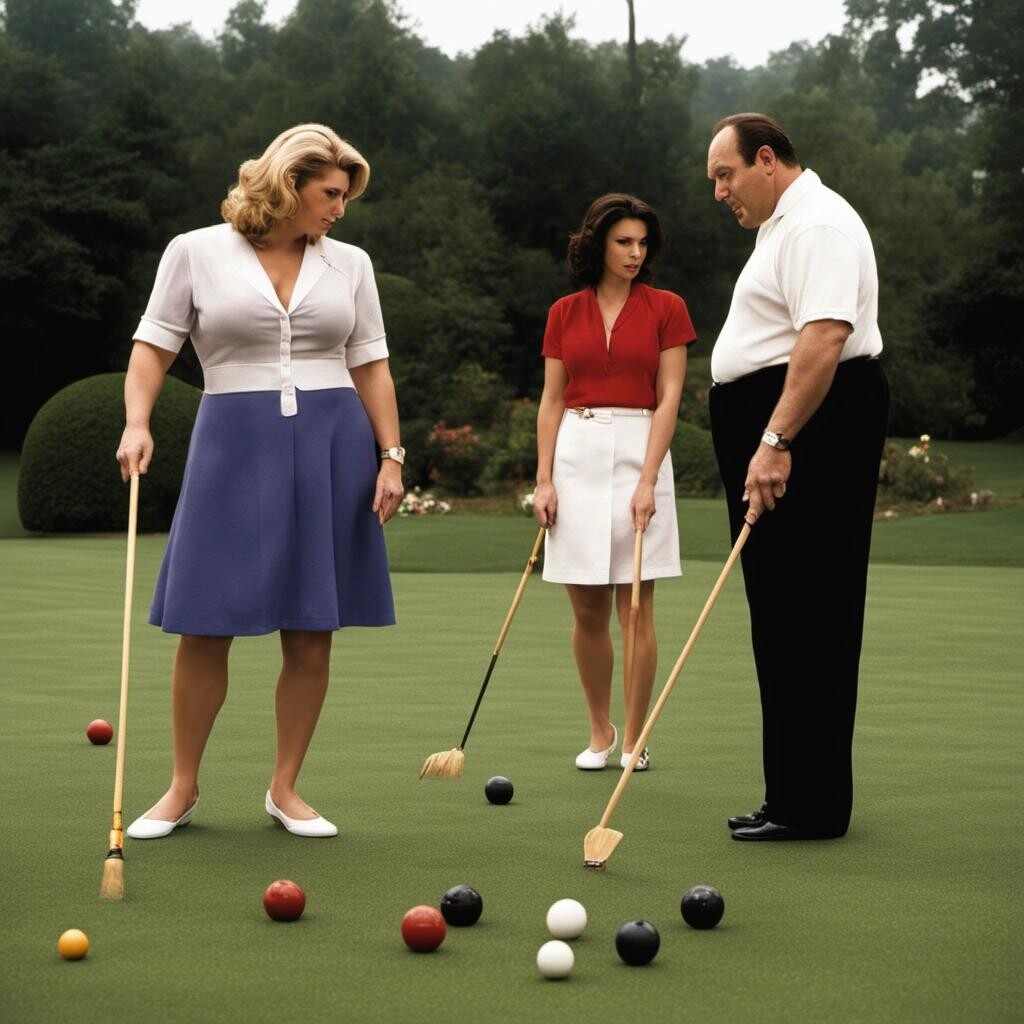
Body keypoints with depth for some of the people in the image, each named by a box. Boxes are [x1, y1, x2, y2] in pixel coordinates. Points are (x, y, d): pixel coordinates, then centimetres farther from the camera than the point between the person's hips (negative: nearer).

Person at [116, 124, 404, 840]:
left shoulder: (350, 264, 10)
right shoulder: (197, 252, 3)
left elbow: (371, 367, 12)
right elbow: (155, 345, 2)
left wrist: (391, 455, 4)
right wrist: (137, 423, -13)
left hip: (333, 445, 2)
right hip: (235, 444, -2)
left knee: (312, 632, 2)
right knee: (205, 625, -2)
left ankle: (285, 788, 14)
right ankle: (183, 788, 12)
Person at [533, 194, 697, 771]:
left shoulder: (666, 309, 3)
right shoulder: (565, 314, 10)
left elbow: (669, 398, -3)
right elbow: (552, 402, 10)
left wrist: (647, 480, -12)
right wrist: (544, 479, 0)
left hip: (640, 449, -2)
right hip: (577, 454, 2)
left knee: (636, 609, -2)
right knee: (587, 610, 4)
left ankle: (635, 739, 6)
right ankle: (600, 733, 17)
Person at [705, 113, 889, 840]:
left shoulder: (818, 222, -12)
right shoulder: (783, 226, 23)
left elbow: (824, 338, -25)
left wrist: (776, 442, -29)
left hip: (808, 427, -11)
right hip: (775, 431, 11)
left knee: (805, 617, -9)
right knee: (785, 619, 10)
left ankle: (811, 804, -5)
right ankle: (797, 797, 15)